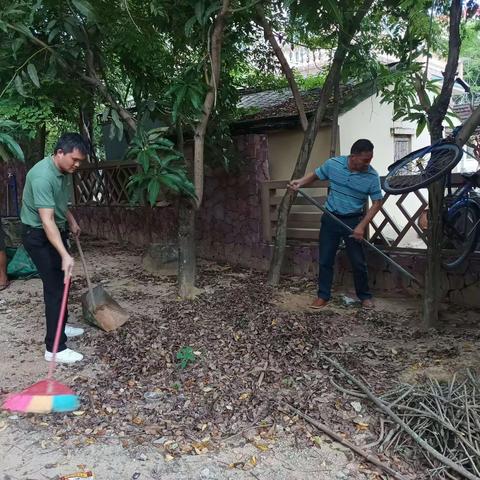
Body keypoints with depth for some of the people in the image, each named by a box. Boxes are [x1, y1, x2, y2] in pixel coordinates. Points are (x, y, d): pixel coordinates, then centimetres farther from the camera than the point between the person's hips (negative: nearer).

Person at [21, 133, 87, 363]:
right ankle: (55, 348, -5)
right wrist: (65, 255, -42)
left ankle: (61, 326, 36)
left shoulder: (65, 171, 0)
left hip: (57, 231, 9)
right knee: (54, 288, -10)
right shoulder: (42, 176, -30)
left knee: (61, 282, 18)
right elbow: (46, 221, -37)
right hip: (39, 235, -9)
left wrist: (71, 221, 20)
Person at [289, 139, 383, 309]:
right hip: (330, 219, 2)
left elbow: (377, 203, -9)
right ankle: (323, 295, 20)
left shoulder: (372, 176, -13)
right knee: (325, 260, 6)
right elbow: (316, 174, 9)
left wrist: (362, 226, -17)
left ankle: (365, 296, 23)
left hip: (353, 221, -1)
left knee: (358, 262, 4)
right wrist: (300, 182, -9)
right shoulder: (333, 164, -9)